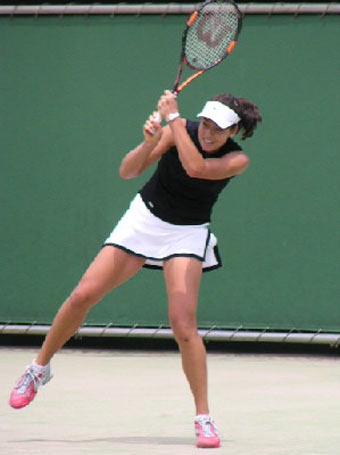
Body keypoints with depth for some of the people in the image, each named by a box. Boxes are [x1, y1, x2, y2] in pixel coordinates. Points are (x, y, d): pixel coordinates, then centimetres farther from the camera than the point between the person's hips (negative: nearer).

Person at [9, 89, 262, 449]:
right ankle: (40, 368, 18)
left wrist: (172, 118, -32)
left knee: (183, 324, -20)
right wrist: (148, 144, -34)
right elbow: (127, 171, -15)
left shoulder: (237, 160, -17)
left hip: (187, 234, -2)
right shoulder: (182, 129, -12)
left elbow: (196, 167, -37)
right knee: (83, 296, -5)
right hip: (144, 217, 2)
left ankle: (204, 418, -9)